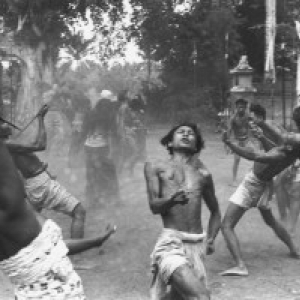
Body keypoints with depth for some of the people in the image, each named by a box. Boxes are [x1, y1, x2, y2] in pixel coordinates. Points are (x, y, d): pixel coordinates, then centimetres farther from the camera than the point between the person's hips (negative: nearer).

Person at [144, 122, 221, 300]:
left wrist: (211, 239, 10)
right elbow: (154, 206, -1)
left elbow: (215, 212, 27)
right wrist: (172, 199, -23)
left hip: (196, 243, 3)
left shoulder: (203, 175, 17)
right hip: (171, 241, -3)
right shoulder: (155, 168, 11)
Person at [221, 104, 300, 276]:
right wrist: (262, 137, -6)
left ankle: (240, 266, -20)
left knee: (227, 226, -8)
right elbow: (274, 149, 9)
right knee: (270, 220, 33)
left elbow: (252, 155, -43)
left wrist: (229, 143, -46)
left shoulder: (281, 156, -34)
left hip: (253, 185, -9)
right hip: (264, 184, 9)